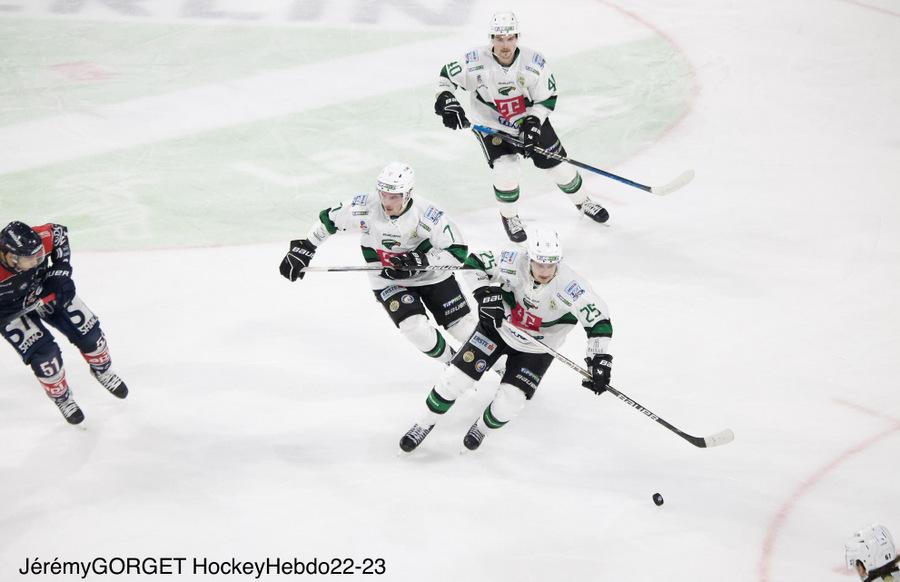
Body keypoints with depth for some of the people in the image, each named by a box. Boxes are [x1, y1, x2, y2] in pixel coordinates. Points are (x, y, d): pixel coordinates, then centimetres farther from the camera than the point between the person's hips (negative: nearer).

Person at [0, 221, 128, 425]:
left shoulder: (41, 239, -34)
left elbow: (59, 232, -9)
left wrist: (60, 273, -13)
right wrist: (27, 302, -31)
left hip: (44, 288, 4)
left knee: (87, 331, 5)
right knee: (44, 354, -14)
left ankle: (102, 370, 38)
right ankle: (62, 399, 17)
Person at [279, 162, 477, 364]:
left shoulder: (427, 214, -28)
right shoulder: (364, 207, -22)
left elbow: (458, 252, -23)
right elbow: (328, 220, -5)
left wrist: (422, 259, -34)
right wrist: (302, 248, -7)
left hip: (432, 276, -1)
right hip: (389, 282, 1)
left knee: (463, 327, 3)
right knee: (417, 330, -20)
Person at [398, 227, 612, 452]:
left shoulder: (570, 286, -33)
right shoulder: (513, 263, -28)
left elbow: (599, 320, -25)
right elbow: (475, 262, -13)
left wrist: (599, 361, -31)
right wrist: (485, 293, -26)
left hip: (536, 348, -1)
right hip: (498, 327, 1)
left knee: (509, 402, -10)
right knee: (456, 376, -4)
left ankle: (483, 427, 26)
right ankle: (423, 424, 19)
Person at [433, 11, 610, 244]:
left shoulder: (535, 63, -23)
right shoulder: (476, 62, -27)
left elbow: (547, 99, -12)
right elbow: (447, 75, -11)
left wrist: (533, 125, -25)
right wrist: (446, 101, -27)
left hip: (531, 120, 2)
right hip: (491, 126, -2)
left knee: (558, 164, 8)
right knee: (506, 171, -19)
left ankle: (582, 202, 38)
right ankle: (509, 217, 11)